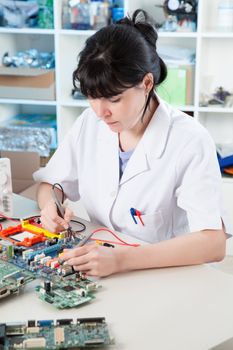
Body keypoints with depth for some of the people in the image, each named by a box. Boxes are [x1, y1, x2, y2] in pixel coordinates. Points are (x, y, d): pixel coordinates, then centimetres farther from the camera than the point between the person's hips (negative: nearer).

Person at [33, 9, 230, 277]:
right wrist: (51, 206, -13)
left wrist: (121, 259, -35)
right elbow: (50, 184, 11)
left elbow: (213, 242, -24)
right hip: (99, 269, 3)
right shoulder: (90, 122, -2)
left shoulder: (190, 142, -17)